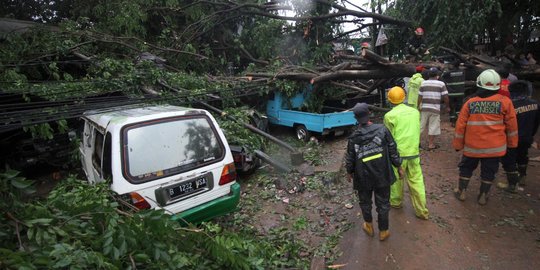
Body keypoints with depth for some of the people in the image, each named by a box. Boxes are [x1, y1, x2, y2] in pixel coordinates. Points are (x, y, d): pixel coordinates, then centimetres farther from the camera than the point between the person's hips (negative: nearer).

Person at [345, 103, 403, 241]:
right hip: (382, 176, 0)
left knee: (365, 202, 22)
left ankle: (369, 226, 40)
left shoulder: (353, 138, -13)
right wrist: (399, 166, 7)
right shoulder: (382, 130, -14)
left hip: (363, 178, 0)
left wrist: (349, 172, 16)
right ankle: (383, 231, 31)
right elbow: (393, 150, -8)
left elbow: (350, 159, -2)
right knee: (383, 204, 16)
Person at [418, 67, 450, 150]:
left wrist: (418, 106, 13)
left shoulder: (423, 83, 5)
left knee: (421, 124, 13)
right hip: (435, 109, -3)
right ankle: (430, 144, 9)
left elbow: (420, 96, 3)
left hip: (424, 108, 3)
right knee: (433, 126, 4)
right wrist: (447, 106, 7)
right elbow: (445, 97, -5)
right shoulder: (441, 84, -3)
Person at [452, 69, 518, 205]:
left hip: (472, 146, 0)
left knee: (466, 168, 17)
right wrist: (511, 143, 13)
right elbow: (512, 126, 0)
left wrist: (458, 144, 7)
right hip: (494, 147, 0)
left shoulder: (470, 103, -6)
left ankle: (461, 192, 25)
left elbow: (460, 126, -3)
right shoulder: (505, 102, -7)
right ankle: (483, 196, 23)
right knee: (488, 172, 14)